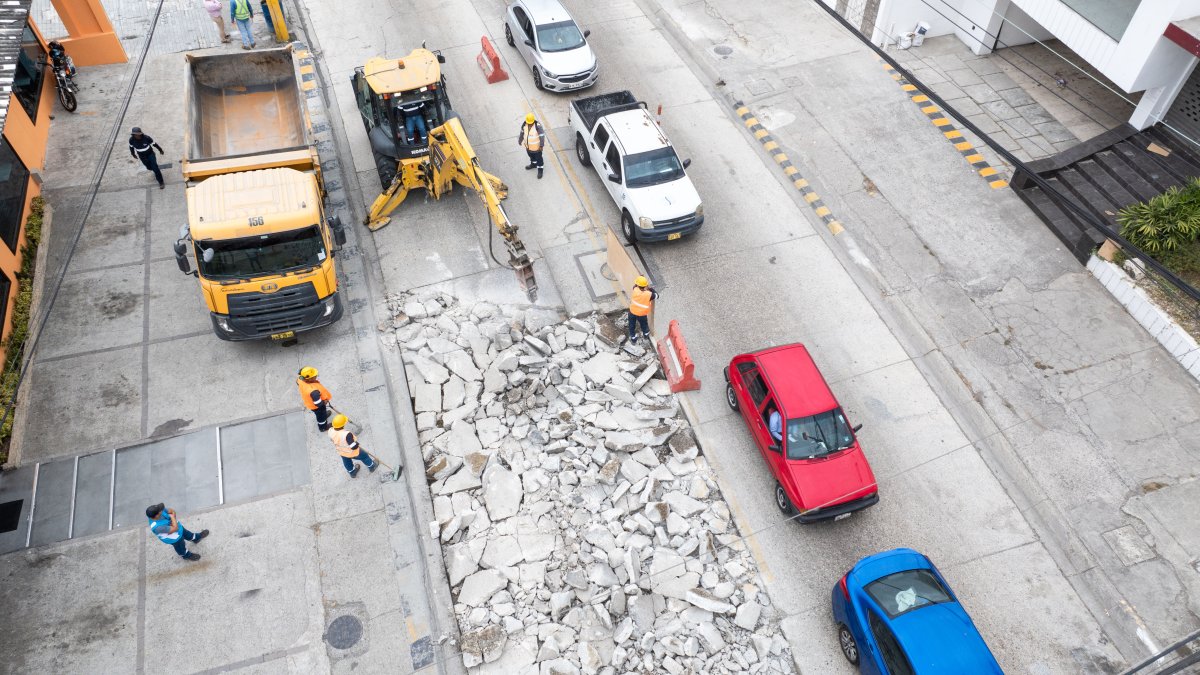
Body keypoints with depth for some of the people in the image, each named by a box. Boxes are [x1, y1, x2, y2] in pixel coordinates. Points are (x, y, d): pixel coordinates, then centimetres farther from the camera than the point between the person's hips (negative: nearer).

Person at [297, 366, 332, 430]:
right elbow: (318, 404, -36)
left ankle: (324, 414, 69)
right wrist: (325, 402, -15)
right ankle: (323, 427, 55)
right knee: (321, 416, 27)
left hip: (309, 402, 6)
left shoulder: (300, 379, -28)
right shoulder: (313, 391, -49)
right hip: (316, 407, -6)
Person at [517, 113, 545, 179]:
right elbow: (522, 133, 3)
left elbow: (542, 135, -23)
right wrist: (520, 141, 14)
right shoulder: (524, 125, -14)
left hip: (536, 146, -6)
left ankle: (540, 170, 31)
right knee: (531, 156, 29)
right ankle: (533, 164, 55)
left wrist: (541, 145, -21)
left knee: (538, 158, 13)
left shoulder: (538, 126, -30)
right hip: (528, 145, 6)